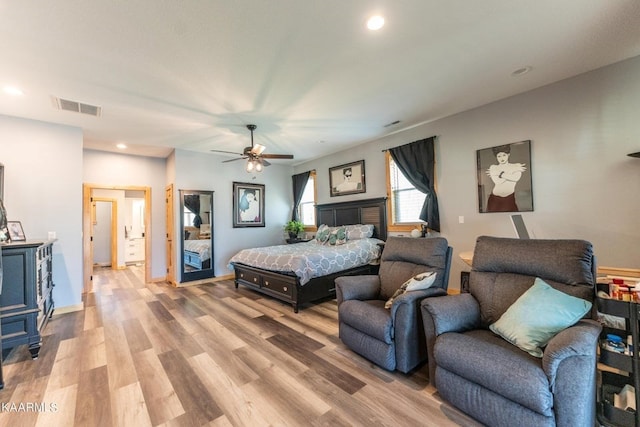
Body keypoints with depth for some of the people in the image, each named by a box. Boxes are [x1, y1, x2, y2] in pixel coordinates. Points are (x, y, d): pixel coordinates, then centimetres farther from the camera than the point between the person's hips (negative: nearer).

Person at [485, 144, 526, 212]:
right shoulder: (493, 167, 6)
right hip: (494, 199, 0)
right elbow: (497, 181, -11)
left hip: (509, 199, 0)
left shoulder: (517, 166, 6)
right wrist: (513, 170, -6)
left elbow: (516, 178, -14)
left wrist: (500, 174, -7)